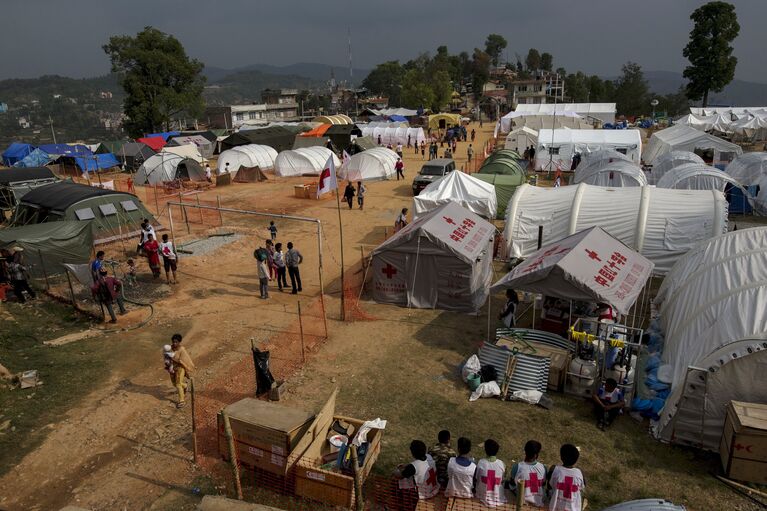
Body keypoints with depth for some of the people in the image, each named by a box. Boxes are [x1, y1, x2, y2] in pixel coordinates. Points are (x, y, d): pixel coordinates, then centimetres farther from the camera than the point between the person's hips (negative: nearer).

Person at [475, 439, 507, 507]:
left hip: (483, 497, 0)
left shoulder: (480, 463, -17)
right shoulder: (502, 464, -15)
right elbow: (502, 481, -1)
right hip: (498, 499, 1)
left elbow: (475, 479, -4)